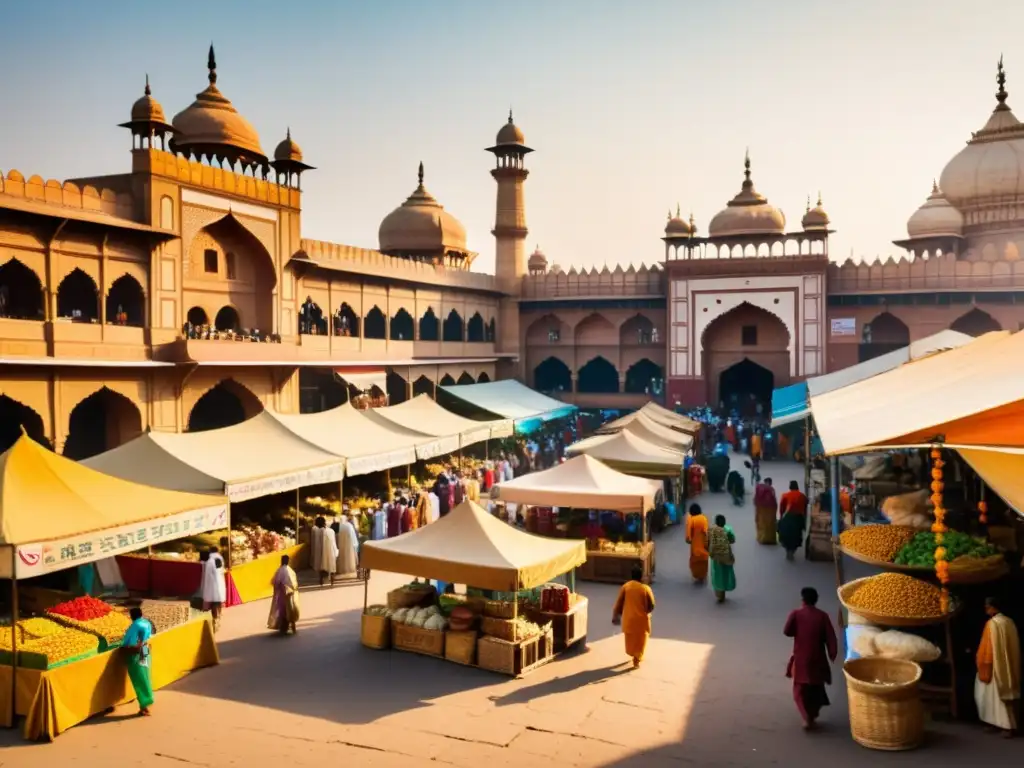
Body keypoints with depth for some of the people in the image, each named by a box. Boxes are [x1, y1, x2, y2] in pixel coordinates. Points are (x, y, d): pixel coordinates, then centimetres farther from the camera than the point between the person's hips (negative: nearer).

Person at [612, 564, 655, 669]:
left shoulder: (625, 586, -9)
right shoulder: (646, 588, -16)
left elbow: (619, 603, -4)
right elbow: (651, 606, -9)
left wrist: (616, 616, 7)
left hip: (628, 618, 3)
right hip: (641, 619, -3)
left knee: (630, 638, 24)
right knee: (640, 640, 15)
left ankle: (634, 656, 41)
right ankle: (636, 660, 16)